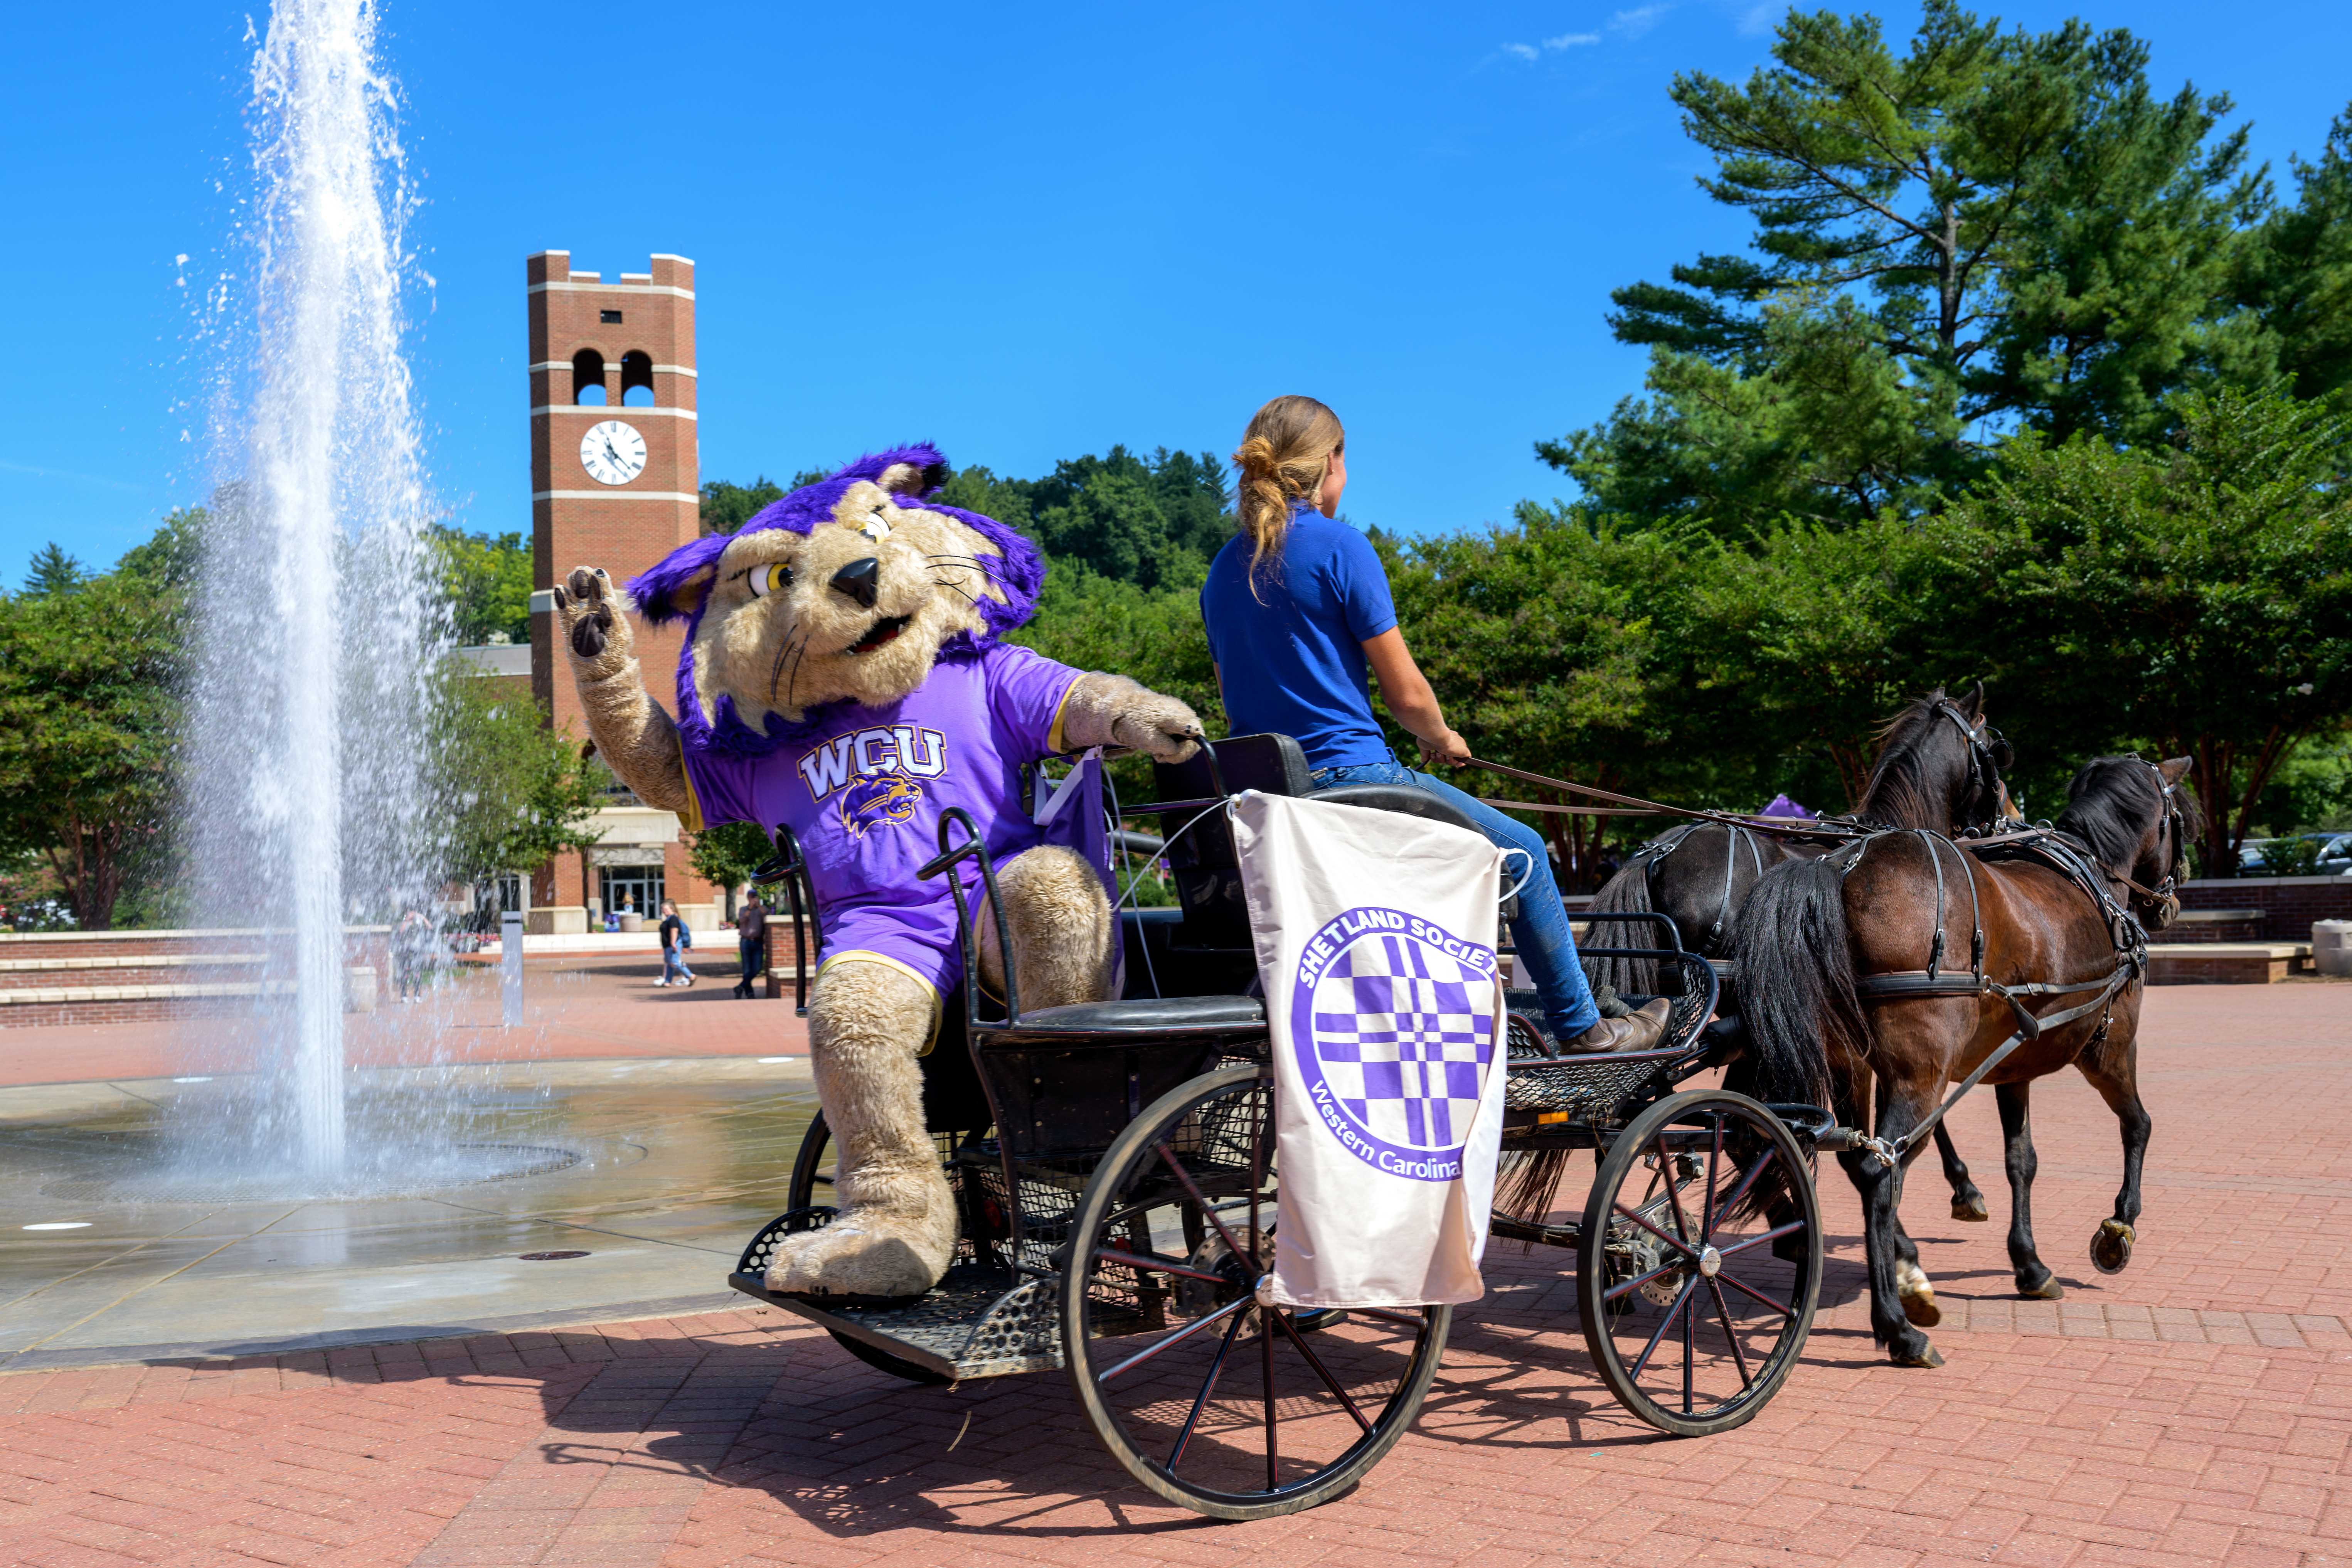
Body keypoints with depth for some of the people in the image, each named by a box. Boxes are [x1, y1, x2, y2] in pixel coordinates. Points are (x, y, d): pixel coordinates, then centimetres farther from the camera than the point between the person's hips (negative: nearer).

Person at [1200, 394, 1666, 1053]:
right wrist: (1443, 740, 11)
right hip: (1351, 775, -8)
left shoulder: (1223, 568, 10)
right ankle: (1581, 1028, 20)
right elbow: (1406, 692, -9)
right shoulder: (1338, 546, -11)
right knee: (1524, 852, 10)